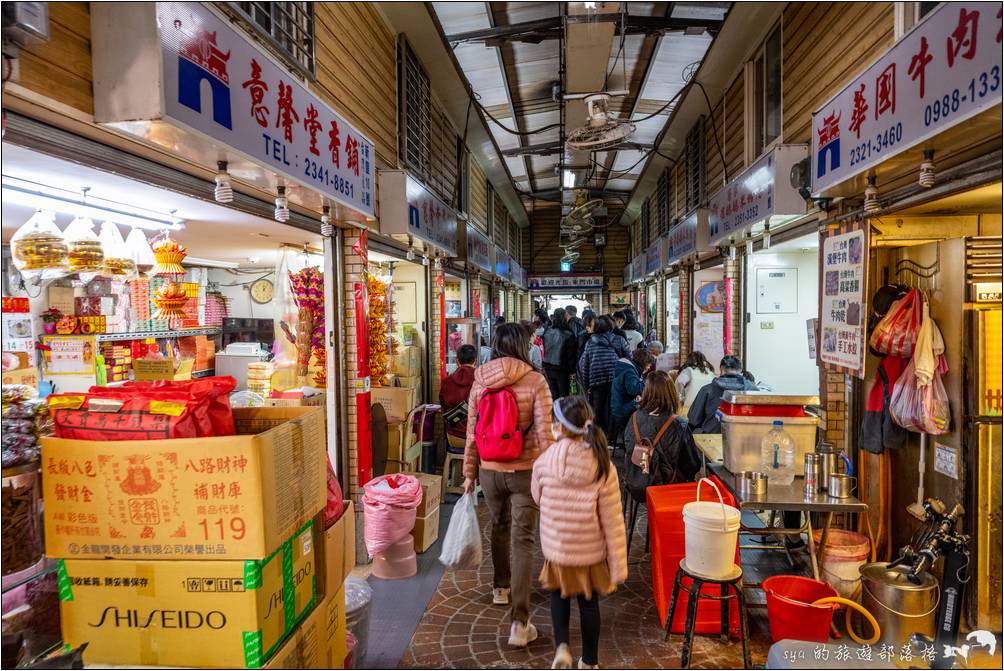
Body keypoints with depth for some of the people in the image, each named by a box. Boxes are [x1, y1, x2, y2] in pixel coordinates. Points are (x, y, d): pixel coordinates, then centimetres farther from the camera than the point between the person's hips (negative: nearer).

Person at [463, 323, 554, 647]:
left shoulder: (479, 381, -2)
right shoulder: (535, 381, -11)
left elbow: (472, 432, 2)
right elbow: (544, 433, -13)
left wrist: (470, 472, 11)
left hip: (490, 471, 4)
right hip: (525, 471, -3)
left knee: (499, 528, 25)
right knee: (523, 541, 2)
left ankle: (501, 587, 46)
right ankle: (519, 622, 1)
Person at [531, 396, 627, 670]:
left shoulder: (544, 462, -18)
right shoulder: (604, 468, -17)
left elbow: (537, 498, 3)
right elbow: (613, 522, -13)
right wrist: (619, 566, -4)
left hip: (556, 547, 0)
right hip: (591, 551, 0)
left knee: (559, 594, 26)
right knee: (589, 603, 20)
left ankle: (561, 646, 11)